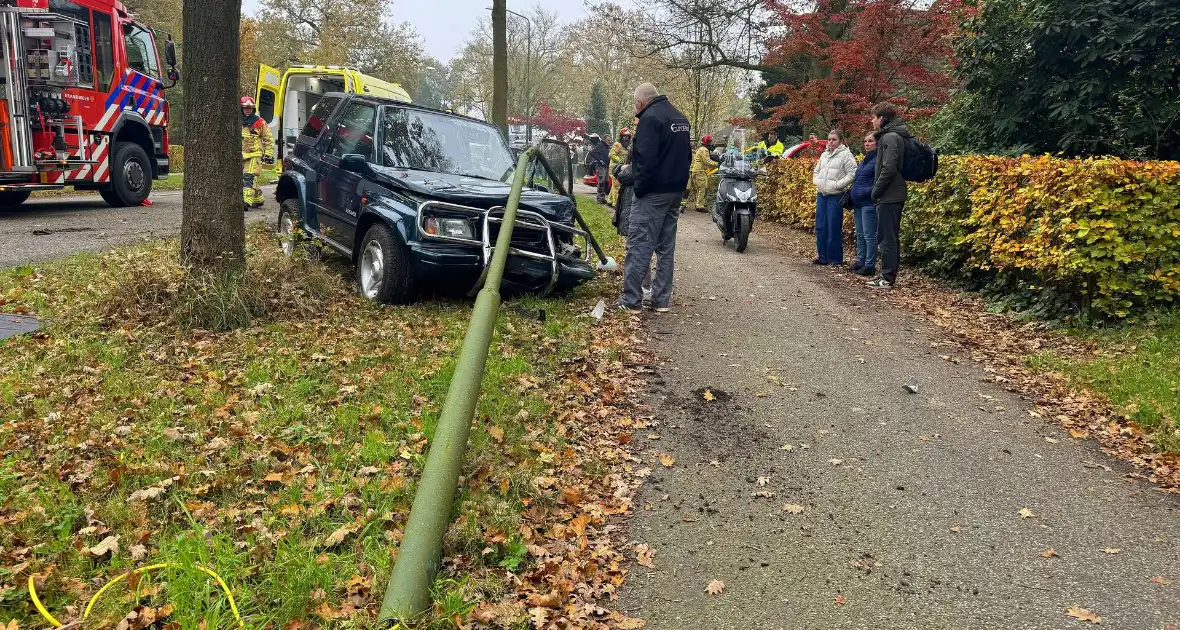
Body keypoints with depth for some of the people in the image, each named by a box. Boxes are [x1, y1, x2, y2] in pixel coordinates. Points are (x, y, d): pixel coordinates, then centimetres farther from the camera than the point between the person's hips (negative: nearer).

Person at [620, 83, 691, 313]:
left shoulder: (650, 118, -12)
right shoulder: (681, 118, 18)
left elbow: (646, 159, -21)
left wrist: (639, 188, -13)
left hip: (654, 192, -9)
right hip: (676, 191, 9)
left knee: (639, 246, -6)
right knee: (666, 247, 11)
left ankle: (631, 300, -5)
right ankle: (661, 300, 14)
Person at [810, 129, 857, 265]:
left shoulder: (846, 155, -6)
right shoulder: (824, 155, 15)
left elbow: (852, 173, -14)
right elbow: (816, 170, 26)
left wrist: (837, 185, -17)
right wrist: (817, 181, 9)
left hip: (836, 196, -7)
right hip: (821, 194, 7)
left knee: (834, 228, -5)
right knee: (820, 227, 8)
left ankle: (835, 259, 4)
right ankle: (822, 256, 16)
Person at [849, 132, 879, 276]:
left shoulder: (878, 161, -9)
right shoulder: (863, 160, 18)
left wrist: (867, 192, -19)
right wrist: (852, 192, 18)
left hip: (869, 203, -9)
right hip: (858, 203, 9)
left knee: (869, 235, -5)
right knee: (860, 235, 14)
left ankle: (870, 265, -1)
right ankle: (860, 262, 23)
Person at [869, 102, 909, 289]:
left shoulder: (890, 137, -14)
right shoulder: (893, 135, 17)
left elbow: (889, 169, -22)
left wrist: (876, 191, -13)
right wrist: (877, 191, 16)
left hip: (888, 196, -10)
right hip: (895, 195, 10)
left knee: (886, 237, -6)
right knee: (891, 237, 14)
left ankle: (888, 277, -2)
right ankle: (888, 275, 21)